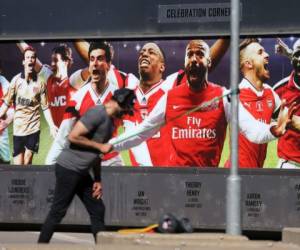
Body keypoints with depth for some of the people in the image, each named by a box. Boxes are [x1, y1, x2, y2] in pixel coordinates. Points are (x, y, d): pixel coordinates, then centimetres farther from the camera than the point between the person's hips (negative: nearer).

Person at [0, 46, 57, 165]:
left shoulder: (40, 82, -3)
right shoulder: (16, 80, -3)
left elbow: (45, 107, 1)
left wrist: (52, 126, -5)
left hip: (33, 127, 0)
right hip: (18, 127, 0)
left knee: (27, 164, 6)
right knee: (18, 165, -2)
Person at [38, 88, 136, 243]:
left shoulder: (110, 122, 15)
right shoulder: (98, 113, -15)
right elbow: (73, 136, -21)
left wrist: (98, 180, 13)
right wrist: (100, 146, -14)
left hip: (82, 173, 10)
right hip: (68, 168, -10)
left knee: (98, 210, 9)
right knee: (58, 212, -6)